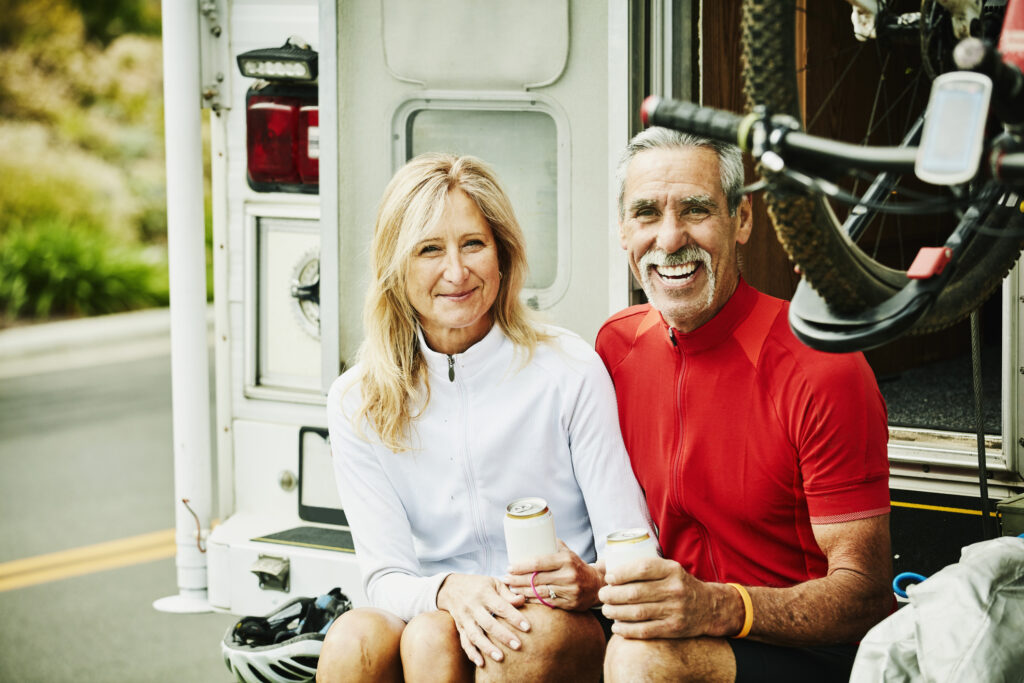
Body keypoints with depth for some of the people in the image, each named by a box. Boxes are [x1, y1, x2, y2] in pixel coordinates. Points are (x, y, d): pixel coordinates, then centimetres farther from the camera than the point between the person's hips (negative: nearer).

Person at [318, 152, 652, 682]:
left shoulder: (569, 374, -5)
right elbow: (385, 575, -3)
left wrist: (591, 582, -29)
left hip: (560, 627, -1)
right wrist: (449, 591, -27)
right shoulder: (358, 404, 2)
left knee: (534, 634, -36)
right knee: (354, 638, -32)